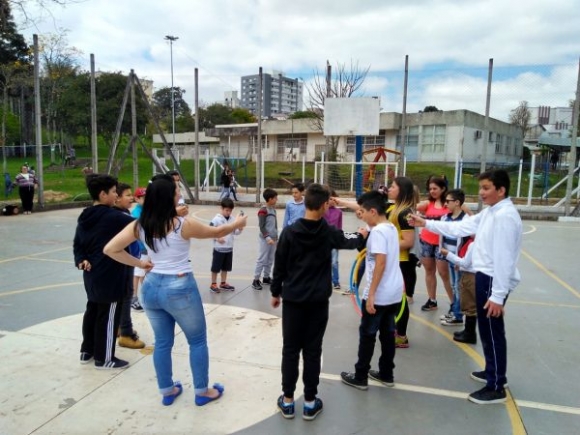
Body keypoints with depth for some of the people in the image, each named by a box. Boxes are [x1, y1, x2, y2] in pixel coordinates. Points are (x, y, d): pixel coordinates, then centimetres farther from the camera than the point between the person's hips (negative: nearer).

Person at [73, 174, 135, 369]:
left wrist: (81, 260, 1)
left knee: (92, 311, 21)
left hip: (92, 274, 9)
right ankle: (104, 358, 13)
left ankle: (87, 351, 33)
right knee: (108, 316, 2)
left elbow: (77, 244, 11)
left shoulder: (85, 217, 8)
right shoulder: (113, 217, -19)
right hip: (109, 276, -9)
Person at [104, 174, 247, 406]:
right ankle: (202, 392, 26)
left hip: (151, 287, 6)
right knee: (198, 341, 14)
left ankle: (167, 391, 35)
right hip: (180, 289, -5)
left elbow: (110, 249, -3)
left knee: (162, 342, 20)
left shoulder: (139, 226, -3)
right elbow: (216, 232, -1)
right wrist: (237, 223, 17)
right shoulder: (183, 224, -16)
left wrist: (139, 264, 4)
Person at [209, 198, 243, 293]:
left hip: (229, 248, 5)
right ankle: (213, 284, 19)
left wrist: (240, 228, -14)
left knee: (225, 267, 16)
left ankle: (223, 283, 30)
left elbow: (236, 232, 5)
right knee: (216, 267, 6)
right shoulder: (216, 219, -13)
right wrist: (217, 238, -23)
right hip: (219, 248, -5)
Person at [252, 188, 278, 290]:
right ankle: (256, 280, 2)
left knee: (270, 260, 14)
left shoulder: (273, 209, 11)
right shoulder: (263, 210, -14)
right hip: (265, 239, -8)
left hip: (273, 239, 8)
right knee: (261, 260, -4)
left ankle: (266, 277, 26)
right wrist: (267, 238, -23)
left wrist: (276, 238, 17)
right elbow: (261, 226, -17)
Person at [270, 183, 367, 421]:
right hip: (318, 301, 0)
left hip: (292, 299, 0)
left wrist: (275, 292, 12)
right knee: (312, 351, 9)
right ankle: (310, 402, 20)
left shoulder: (289, 232, -8)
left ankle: (287, 401, 20)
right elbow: (349, 241, 14)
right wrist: (361, 236, 36)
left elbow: (279, 266, -2)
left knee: (290, 350, 11)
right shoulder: (329, 232, -6)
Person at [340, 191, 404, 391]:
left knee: (367, 335, 5)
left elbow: (380, 263, -24)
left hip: (379, 294, -8)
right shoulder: (392, 228, 9)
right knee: (388, 333, 16)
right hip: (394, 291, 9)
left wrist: (371, 294, -22)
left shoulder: (377, 231, -18)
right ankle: (386, 374, 28)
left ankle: (360, 377, 16)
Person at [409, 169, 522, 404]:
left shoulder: (505, 216, -21)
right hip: (484, 276, 10)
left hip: (493, 280, -10)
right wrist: (425, 223, 10)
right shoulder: (489, 212, 11)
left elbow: (504, 258, -24)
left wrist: (497, 295, -25)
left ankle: (496, 387, 13)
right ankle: (492, 372, 39)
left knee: (492, 332, 0)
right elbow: (460, 227, 14)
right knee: (487, 330, 22)